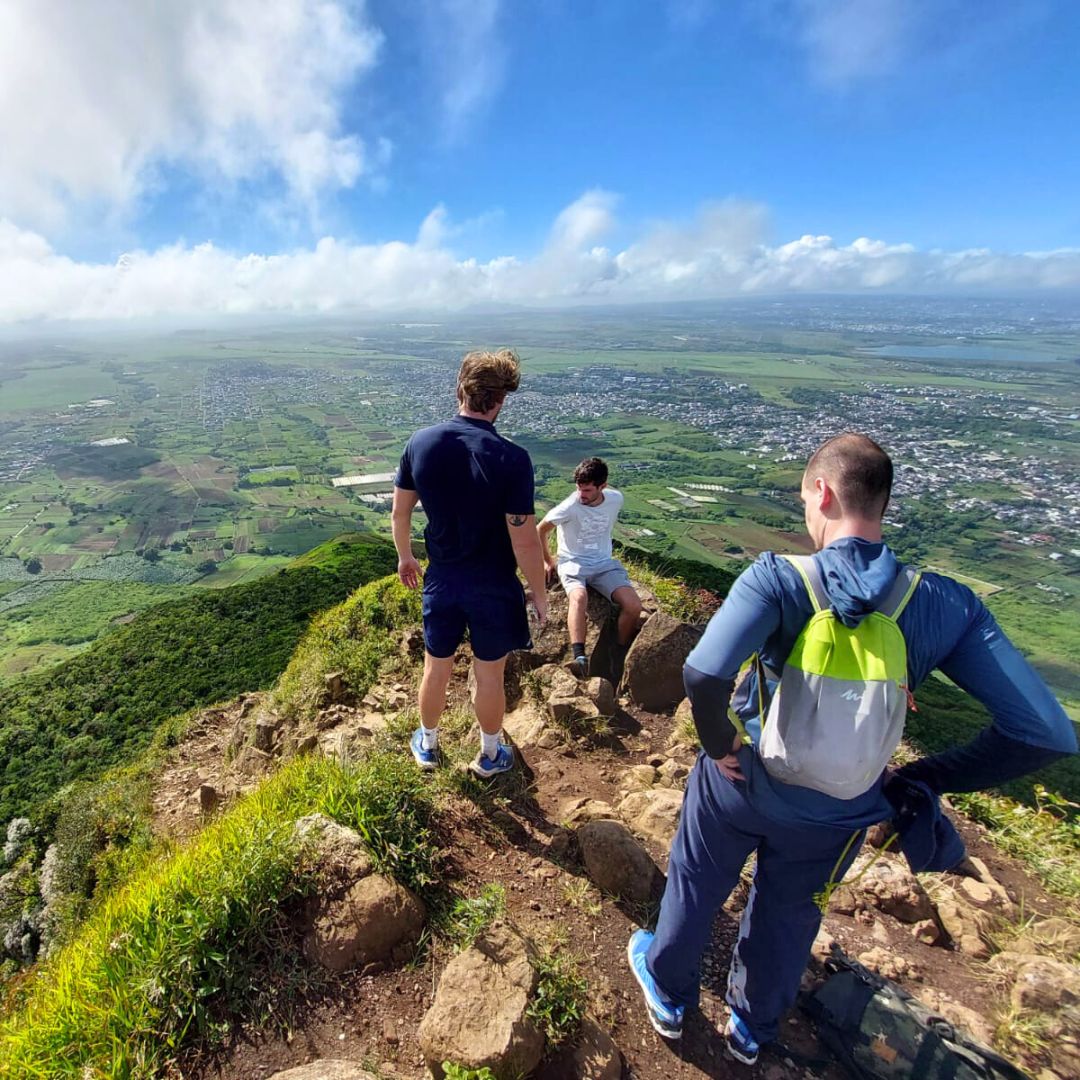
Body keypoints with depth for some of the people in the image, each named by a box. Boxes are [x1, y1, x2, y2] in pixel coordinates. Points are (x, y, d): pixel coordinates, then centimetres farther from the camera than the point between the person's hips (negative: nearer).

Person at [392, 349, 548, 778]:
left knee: (436, 669, 22)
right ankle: (490, 755, 38)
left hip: (442, 579, 4)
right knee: (489, 675, 16)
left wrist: (405, 557, 19)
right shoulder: (511, 459, -23)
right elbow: (524, 539, -20)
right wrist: (539, 593, -6)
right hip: (494, 586, -3)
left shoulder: (420, 443, -9)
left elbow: (399, 511, 1)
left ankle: (427, 744, 45)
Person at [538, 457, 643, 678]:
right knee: (579, 597, -38)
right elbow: (541, 530, -3)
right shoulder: (570, 506, -17)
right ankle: (579, 657, -44)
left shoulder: (616, 499, -4)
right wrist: (548, 560, 5)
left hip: (604, 564, 4)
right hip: (573, 563, -4)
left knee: (633, 605, -18)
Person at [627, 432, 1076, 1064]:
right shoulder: (948, 606, -17)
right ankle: (754, 1027, 58)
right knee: (789, 916, 31)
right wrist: (923, 778, -7)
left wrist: (718, 743, -21)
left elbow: (705, 675, -42)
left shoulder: (779, 579, -28)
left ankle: (670, 996, 55)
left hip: (740, 783, -2)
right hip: (836, 816, 3)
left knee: (695, 887, 28)